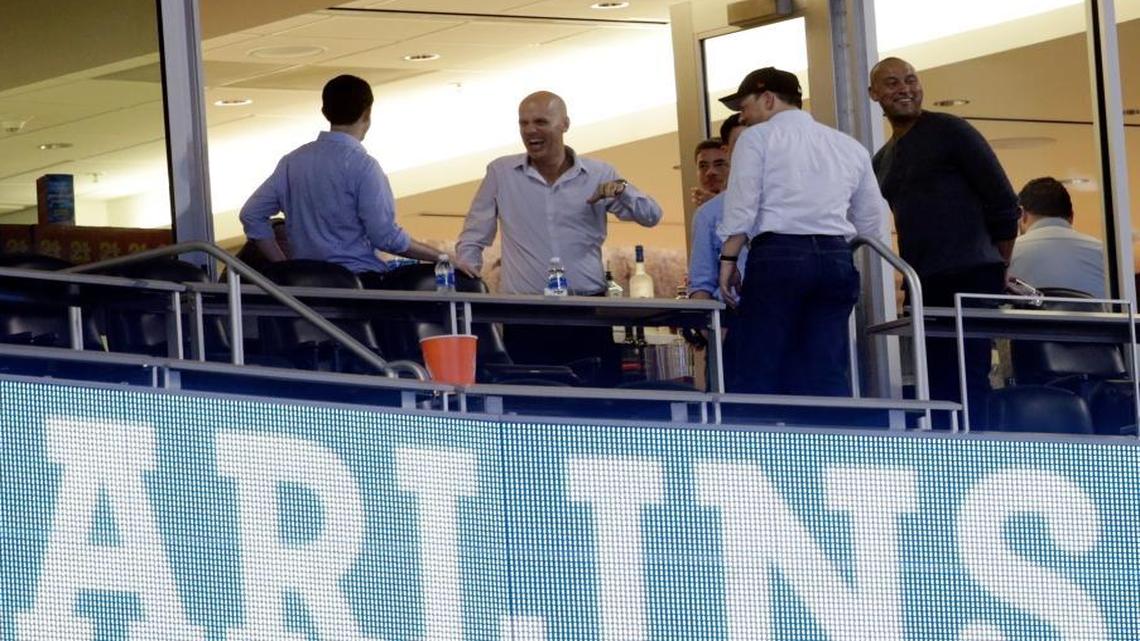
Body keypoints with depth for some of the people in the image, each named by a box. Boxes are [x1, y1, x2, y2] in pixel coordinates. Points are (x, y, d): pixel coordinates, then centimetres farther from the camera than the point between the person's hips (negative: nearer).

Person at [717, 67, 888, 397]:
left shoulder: (757, 138, 5)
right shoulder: (849, 146, 19)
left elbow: (741, 208, -5)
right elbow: (873, 225, 20)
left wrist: (728, 259, 2)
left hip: (778, 255, -5)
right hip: (837, 258, 5)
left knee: (761, 373, -4)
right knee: (828, 374, 1)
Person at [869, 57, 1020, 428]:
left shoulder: (949, 132, -1)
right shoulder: (882, 160, 20)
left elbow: (1002, 200, -3)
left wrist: (998, 269, -1)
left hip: (969, 277, -8)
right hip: (925, 286, 8)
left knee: (968, 380, -14)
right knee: (938, 384, 5)